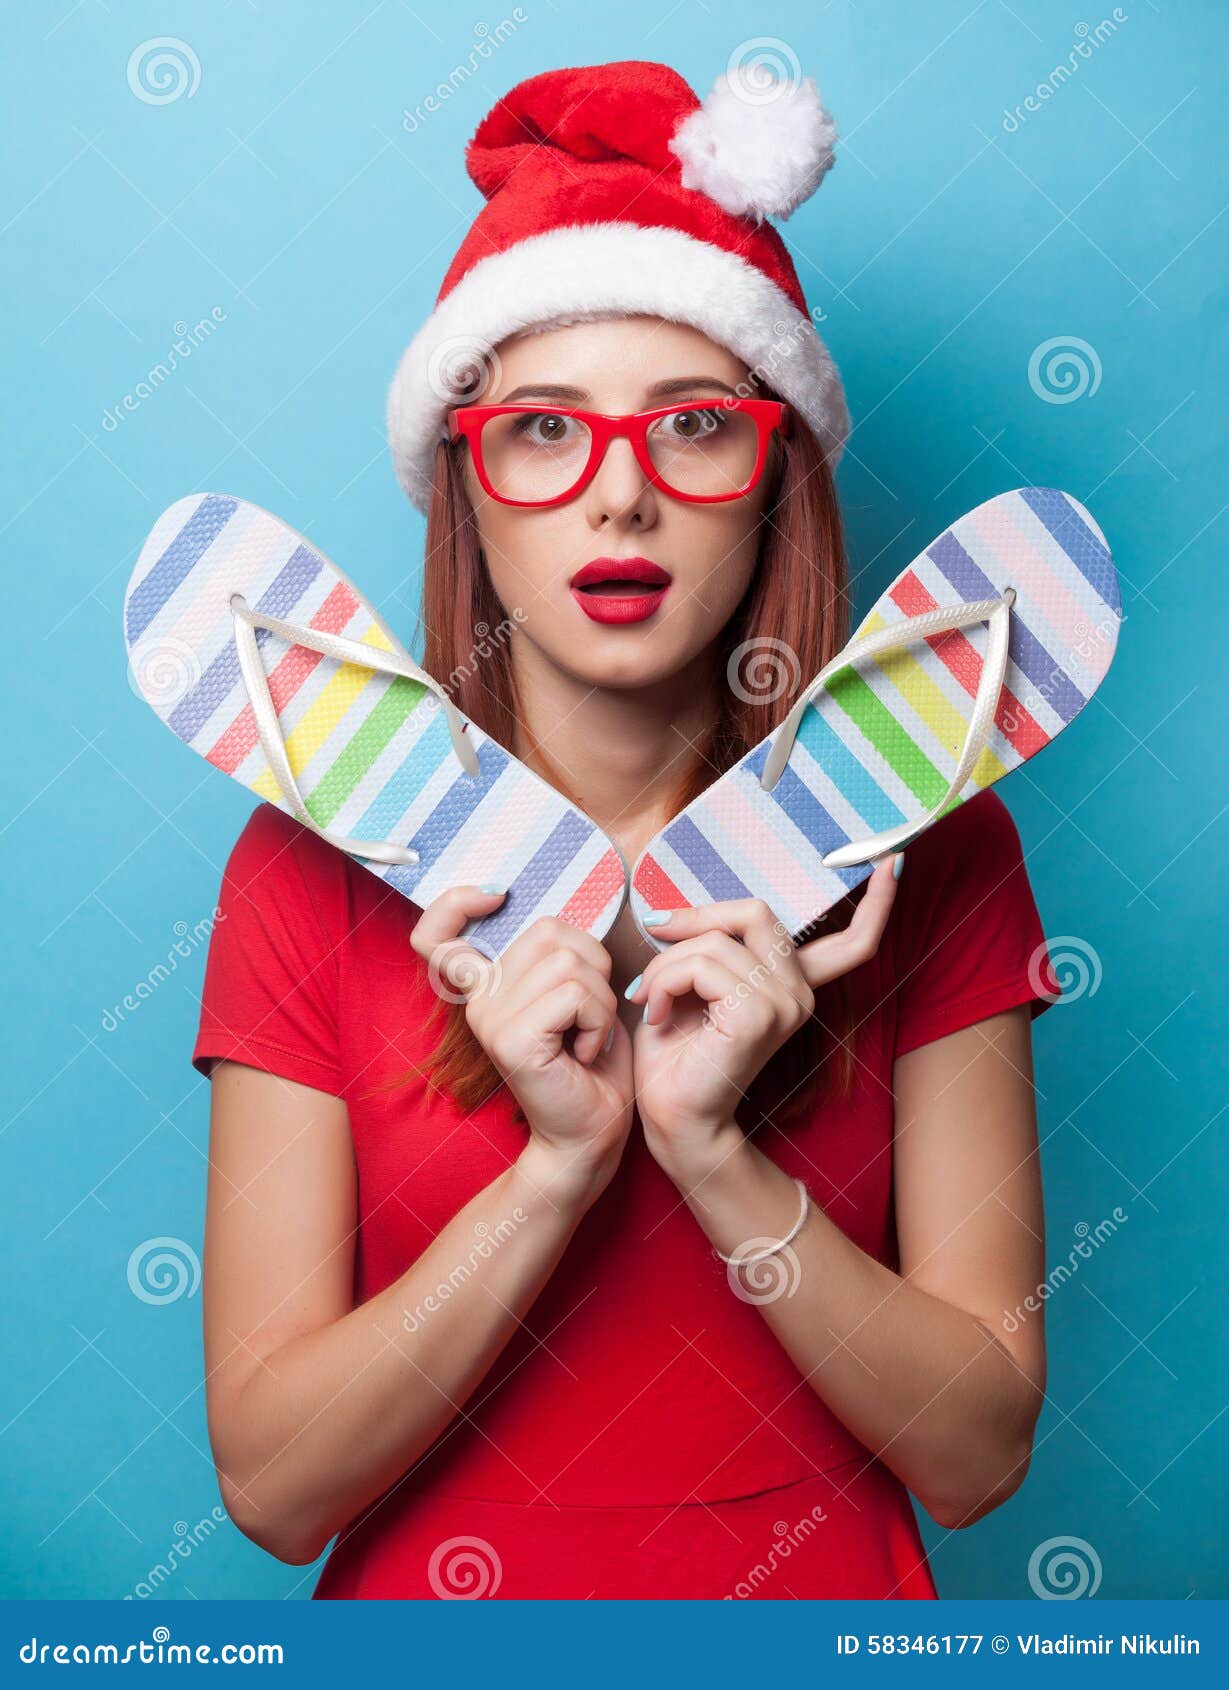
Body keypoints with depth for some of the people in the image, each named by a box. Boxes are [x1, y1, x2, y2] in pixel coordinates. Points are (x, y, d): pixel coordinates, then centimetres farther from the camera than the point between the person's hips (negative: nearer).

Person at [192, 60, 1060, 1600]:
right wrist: (560, 1160, -21)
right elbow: (272, 1488, -9)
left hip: (825, 1597, 0)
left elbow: (975, 1455, -7)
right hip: (429, 1608, 1)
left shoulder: (929, 853, -5)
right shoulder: (315, 865, -7)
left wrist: (715, 1152, -20)